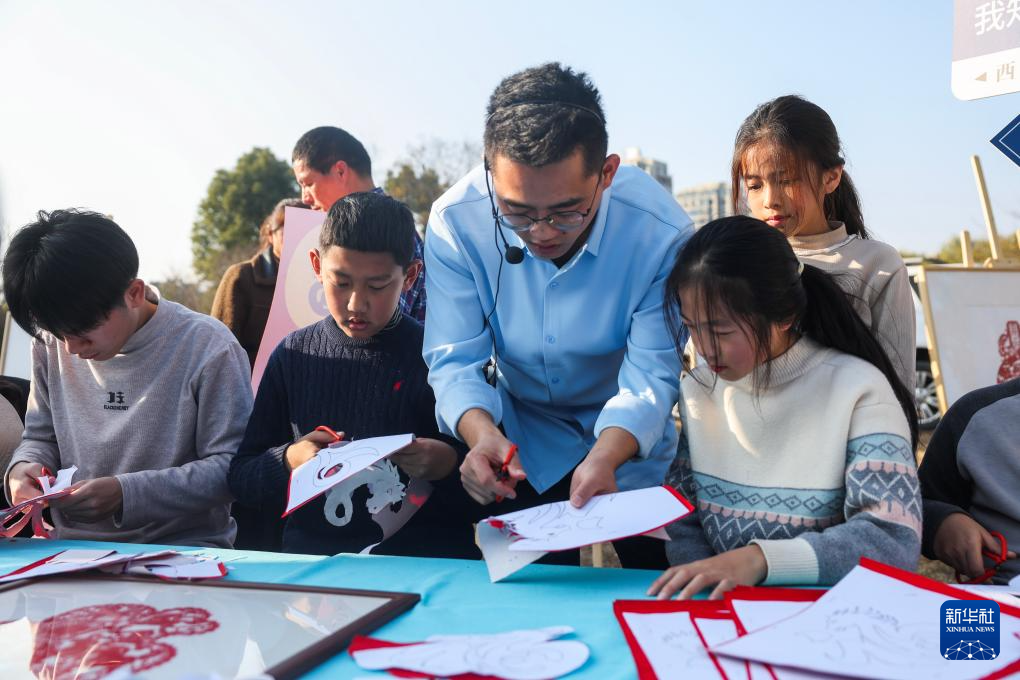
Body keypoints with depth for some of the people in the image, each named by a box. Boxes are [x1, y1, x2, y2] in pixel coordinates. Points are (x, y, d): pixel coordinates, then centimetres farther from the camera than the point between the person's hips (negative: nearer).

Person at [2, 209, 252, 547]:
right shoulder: (52, 344, 5)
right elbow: (41, 437, 17)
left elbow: (231, 468, -12)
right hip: (73, 551, 4)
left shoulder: (207, 348, -12)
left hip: (183, 551, -3)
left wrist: (127, 493, -20)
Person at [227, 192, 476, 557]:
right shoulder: (294, 355, 11)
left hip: (425, 562, 0)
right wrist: (289, 459, -5)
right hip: (309, 558, 1)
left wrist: (449, 464, -13)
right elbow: (240, 478, 14)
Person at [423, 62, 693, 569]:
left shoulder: (660, 229, -29)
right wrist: (481, 432, -42)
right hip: (521, 433, 1)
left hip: (630, 436, 0)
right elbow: (455, 359, -22)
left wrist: (606, 456, -45)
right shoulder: (455, 221, -25)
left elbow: (651, 375, -26)